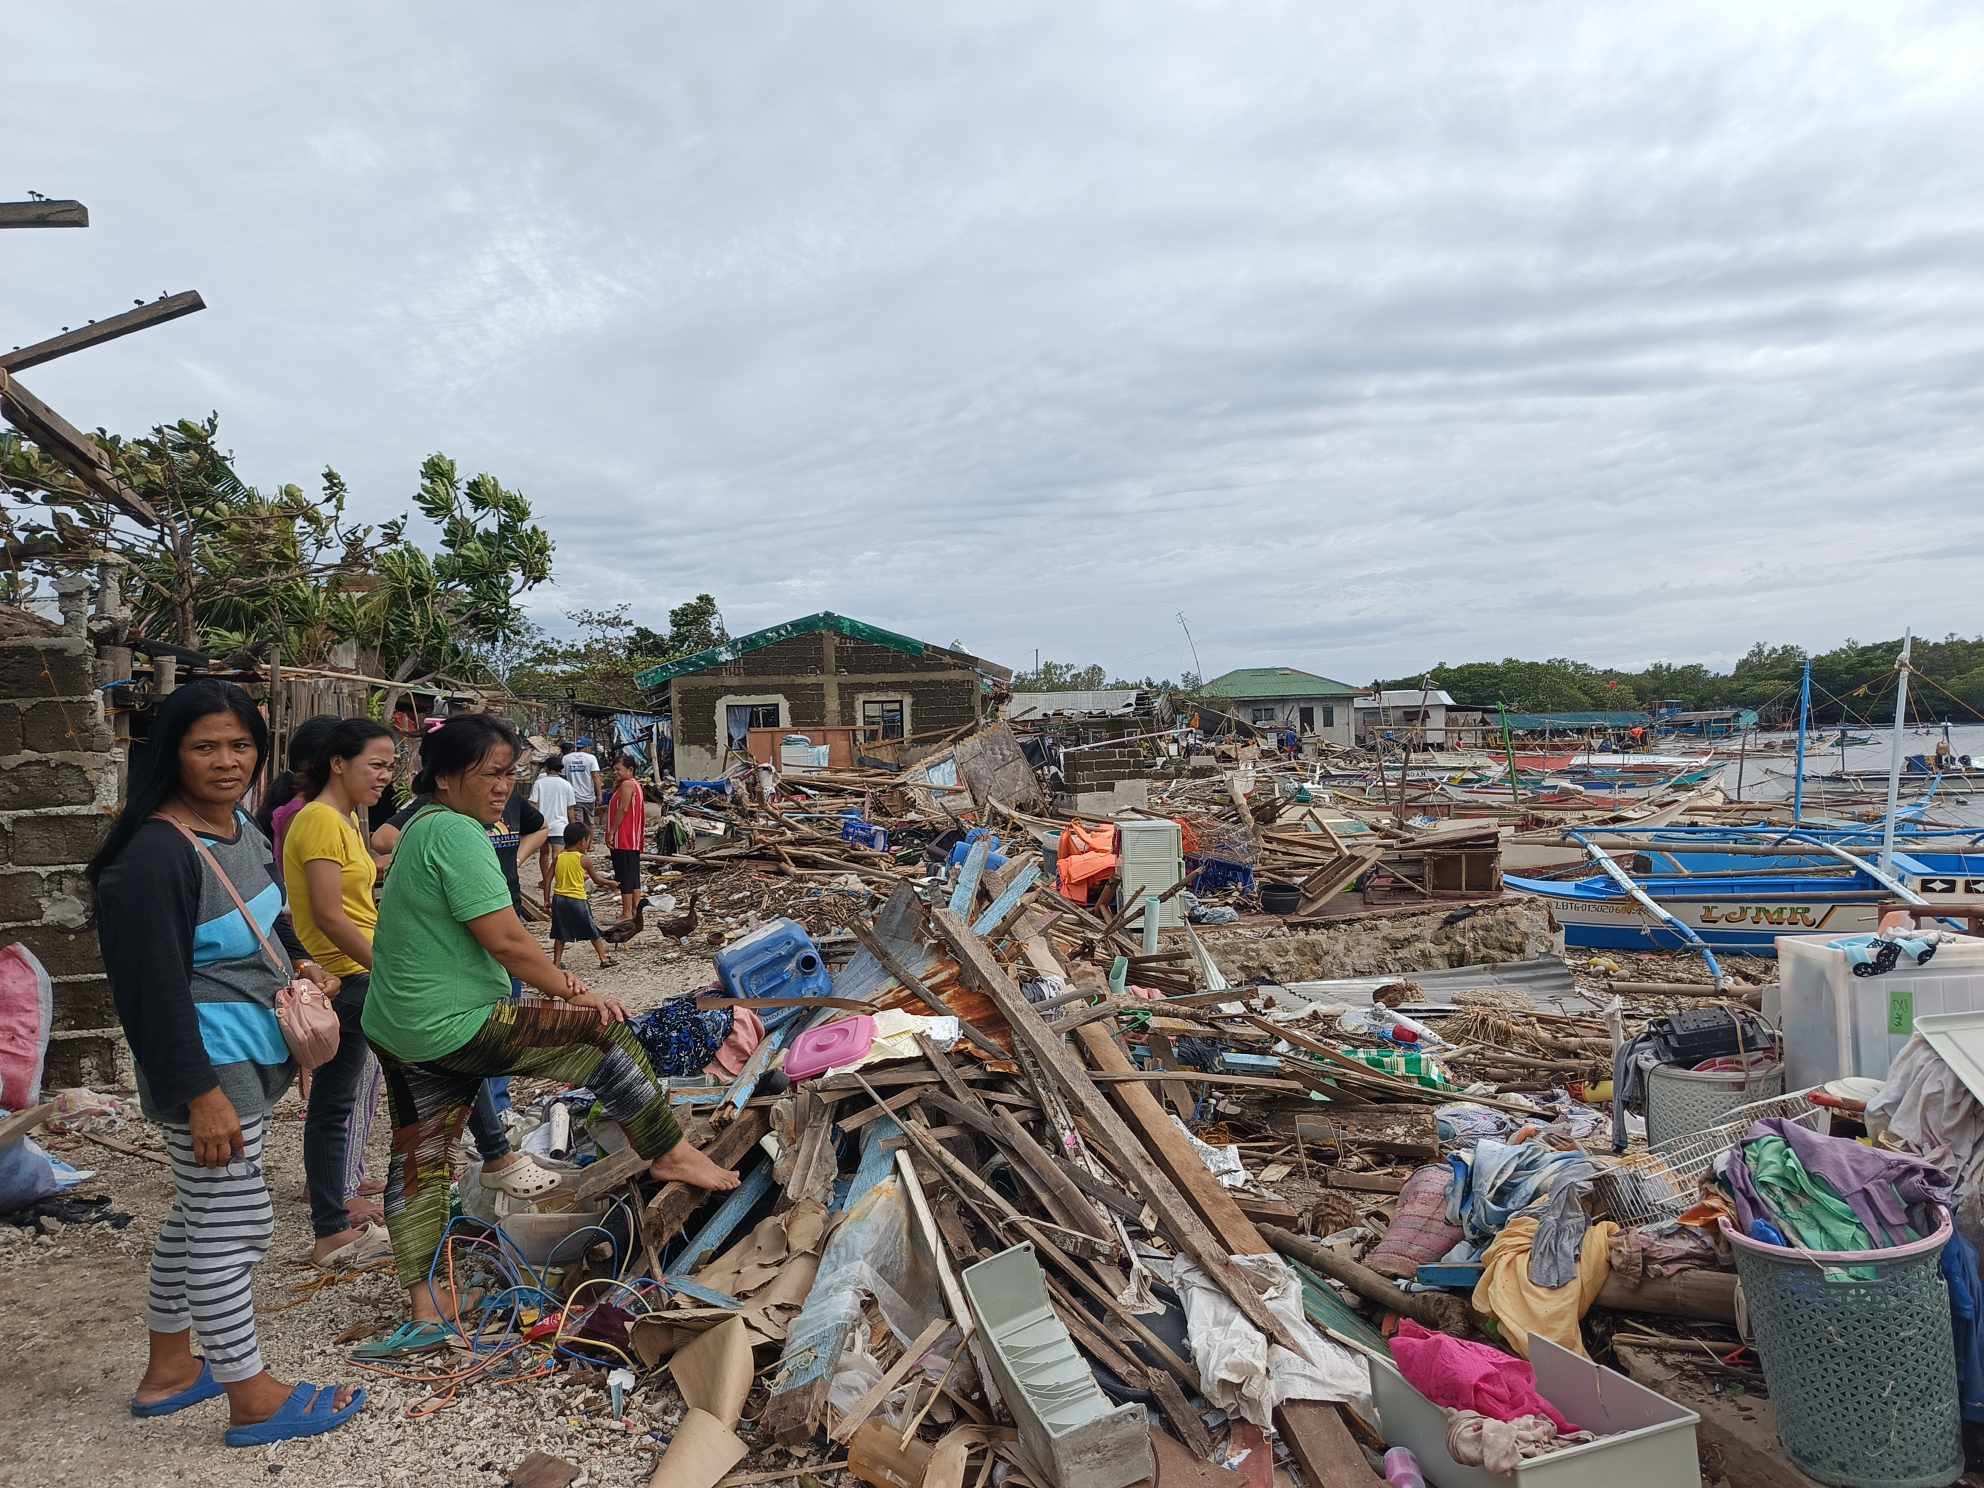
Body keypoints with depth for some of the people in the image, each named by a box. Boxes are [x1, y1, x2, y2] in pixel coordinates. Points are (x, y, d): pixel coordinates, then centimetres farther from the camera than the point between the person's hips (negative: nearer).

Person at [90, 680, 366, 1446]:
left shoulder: (243, 825, 5)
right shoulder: (157, 853, -23)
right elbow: (154, 988, -23)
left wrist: (299, 963, 3)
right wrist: (200, 1092, -23)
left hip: (249, 1056, 10)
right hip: (210, 1068, -10)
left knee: (198, 1212, 21)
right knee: (233, 1224, 2)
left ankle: (168, 1369, 38)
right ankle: (253, 1399, 18)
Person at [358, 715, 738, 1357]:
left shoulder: (422, 827, 15)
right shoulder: (455, 832, -18)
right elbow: (505, 940, -23)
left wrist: (556, 981, 13)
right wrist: (575, 991, -11)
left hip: (397, 1032, 11)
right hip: (455, 1027, -11)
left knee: (417, 1162, 15)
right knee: (606, 1033, -4)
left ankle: (426, 1313, 24)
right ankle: (672, 1155, 8)